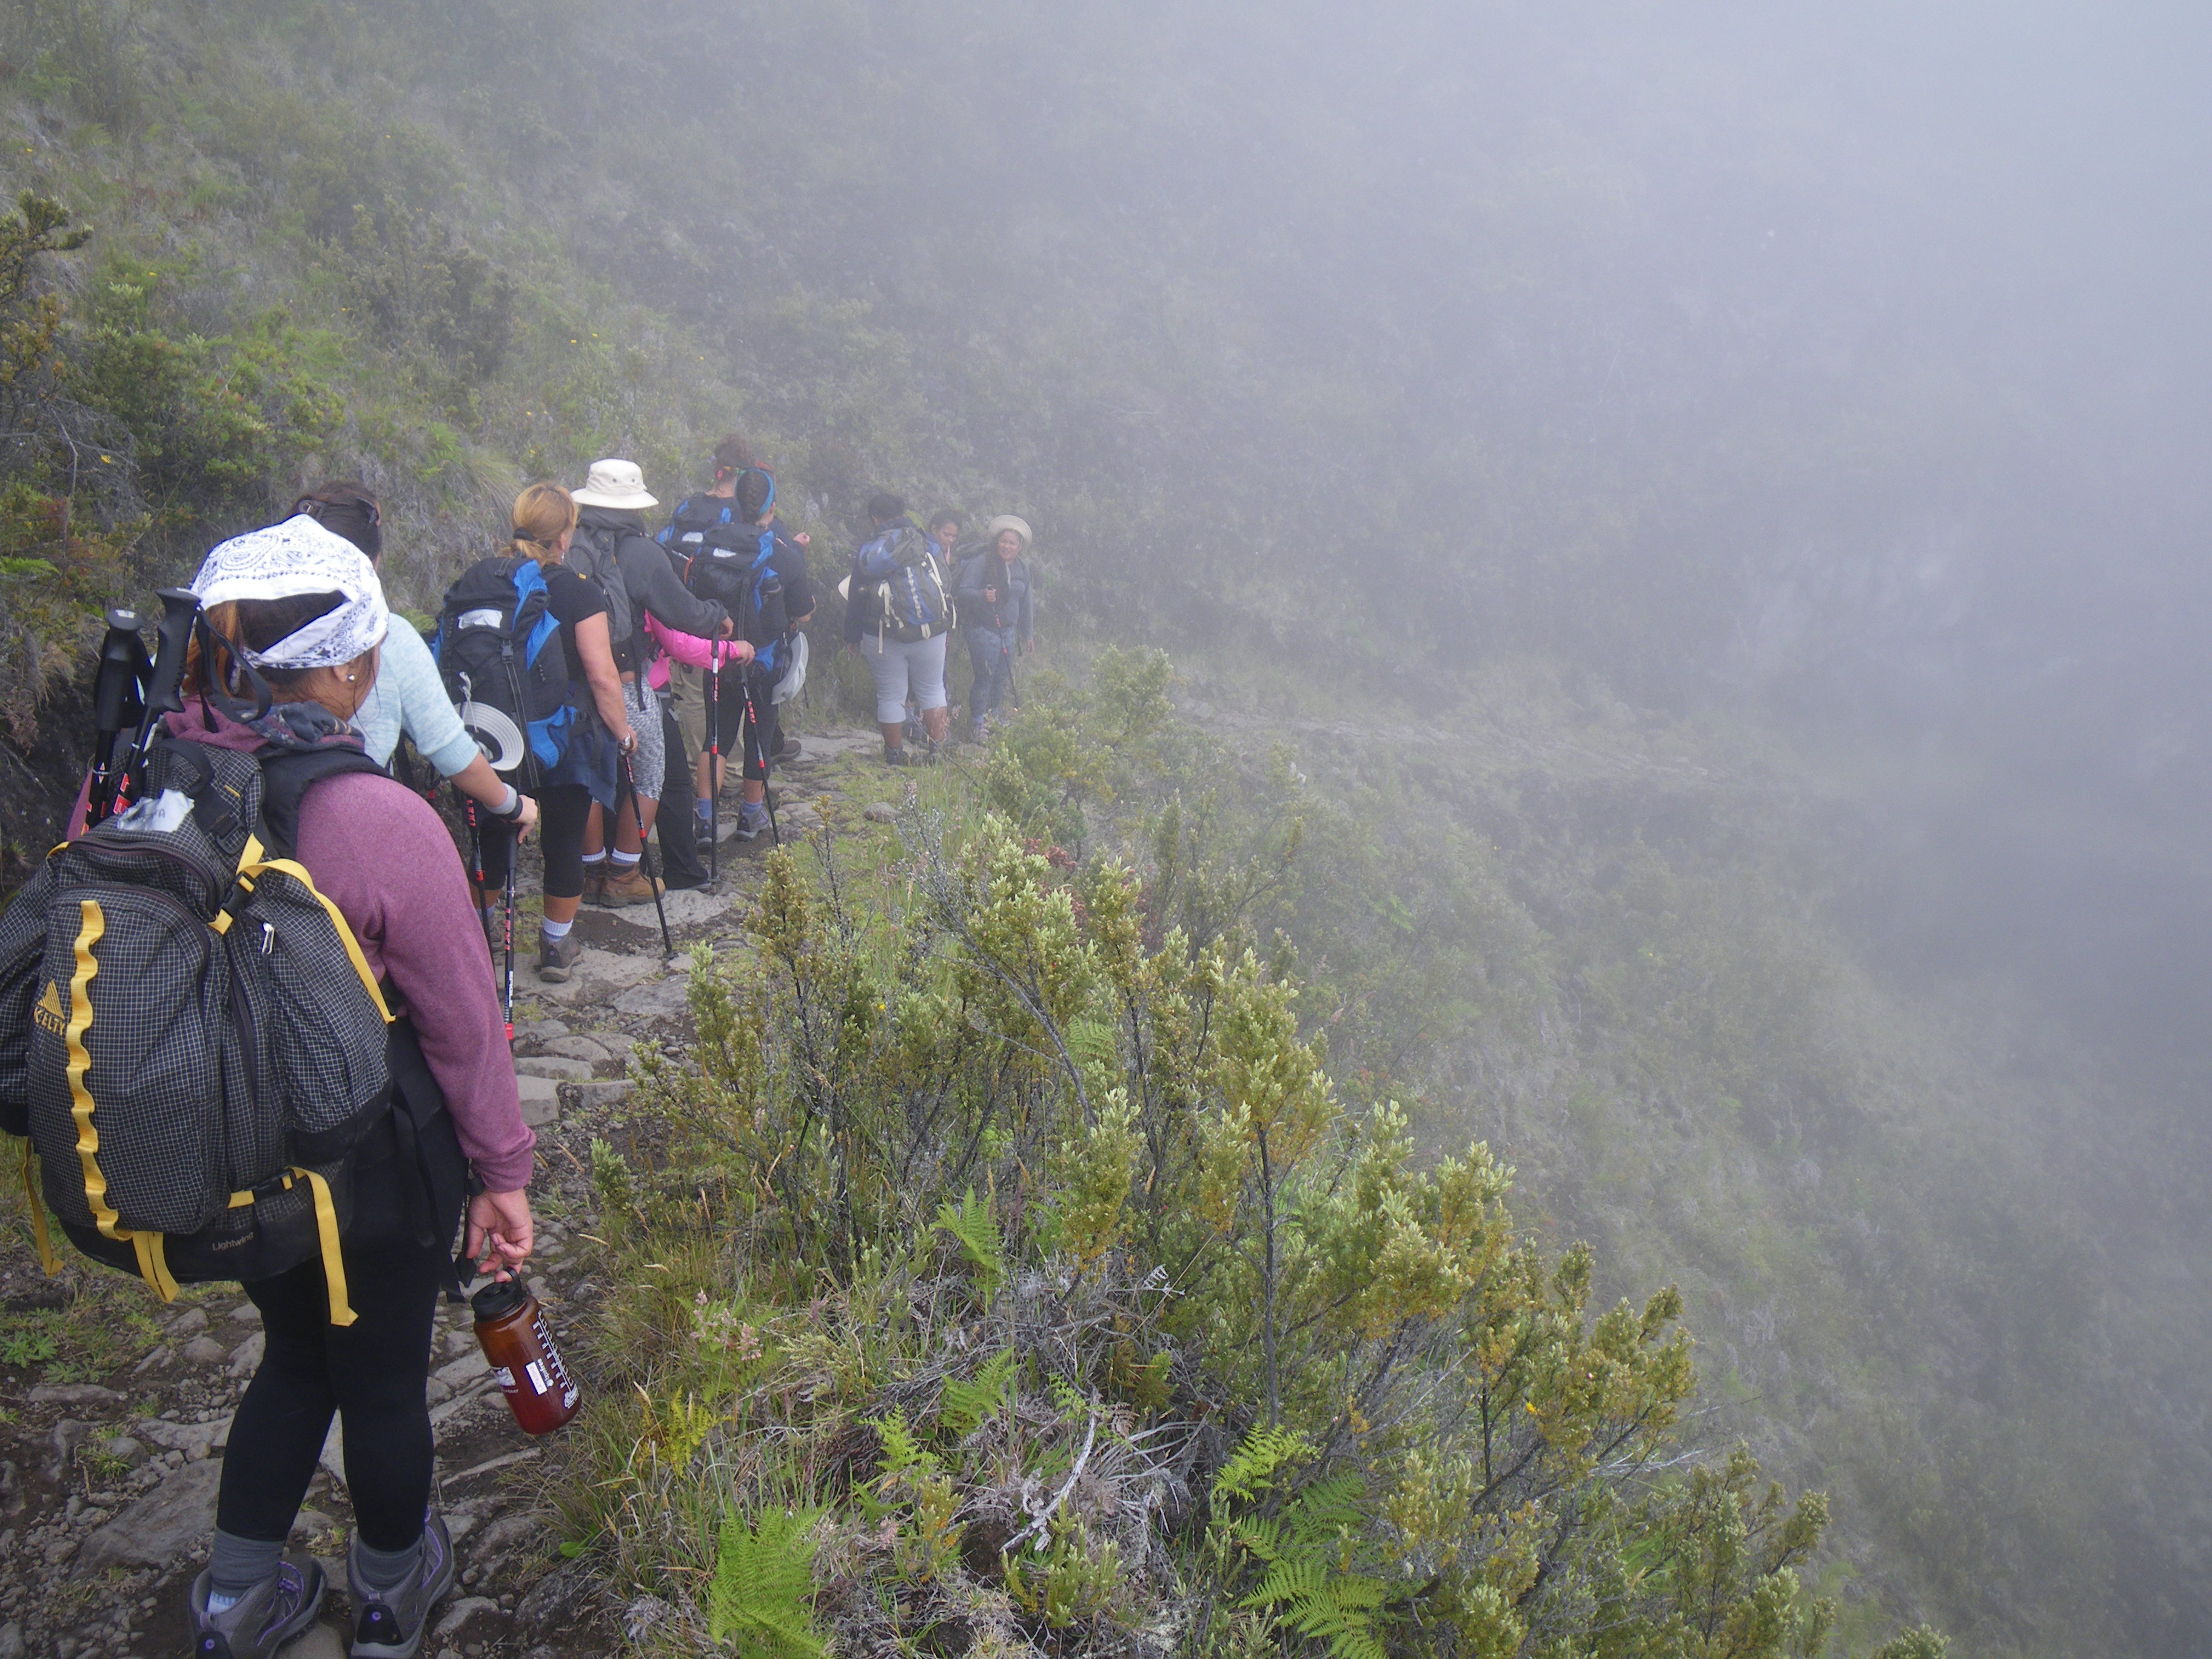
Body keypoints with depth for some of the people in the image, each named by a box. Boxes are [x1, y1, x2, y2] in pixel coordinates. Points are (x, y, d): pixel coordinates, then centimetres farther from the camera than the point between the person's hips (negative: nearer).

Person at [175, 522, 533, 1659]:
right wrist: (503, 1168, -6)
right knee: (383, 1379, 20)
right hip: (371, 1167, -5)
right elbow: (461, 1018, -18)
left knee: (296, 1354, 28)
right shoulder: (383, 821, -28)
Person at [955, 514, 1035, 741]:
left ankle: (993, 719, 29)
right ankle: (977, 725, 8)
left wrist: (1028, 633, 22)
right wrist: (982, 595, -37)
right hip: (982, 630, -7)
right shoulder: (981, 562, -13)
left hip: (1009, 630, 7)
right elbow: (962, 590, -17)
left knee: (1002, 678, 12)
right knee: (985, 677, -6)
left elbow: (1026, 601, 18)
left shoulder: (1022, 567, 8)